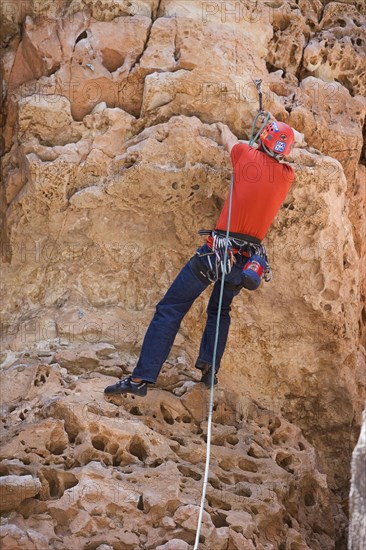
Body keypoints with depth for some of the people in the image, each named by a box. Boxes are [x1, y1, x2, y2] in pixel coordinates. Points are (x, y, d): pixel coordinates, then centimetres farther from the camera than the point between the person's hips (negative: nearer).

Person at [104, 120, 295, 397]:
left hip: (218, 250, -4)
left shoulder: (249, 157, -2)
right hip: (250, 258, 4)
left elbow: (229, 140, 21)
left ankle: (142, 377, -10)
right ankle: (209, 367, 10)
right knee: (220, 311, 28)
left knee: (170, 309, -2)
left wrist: (223, 127, 44)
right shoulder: (287, 175, 5)